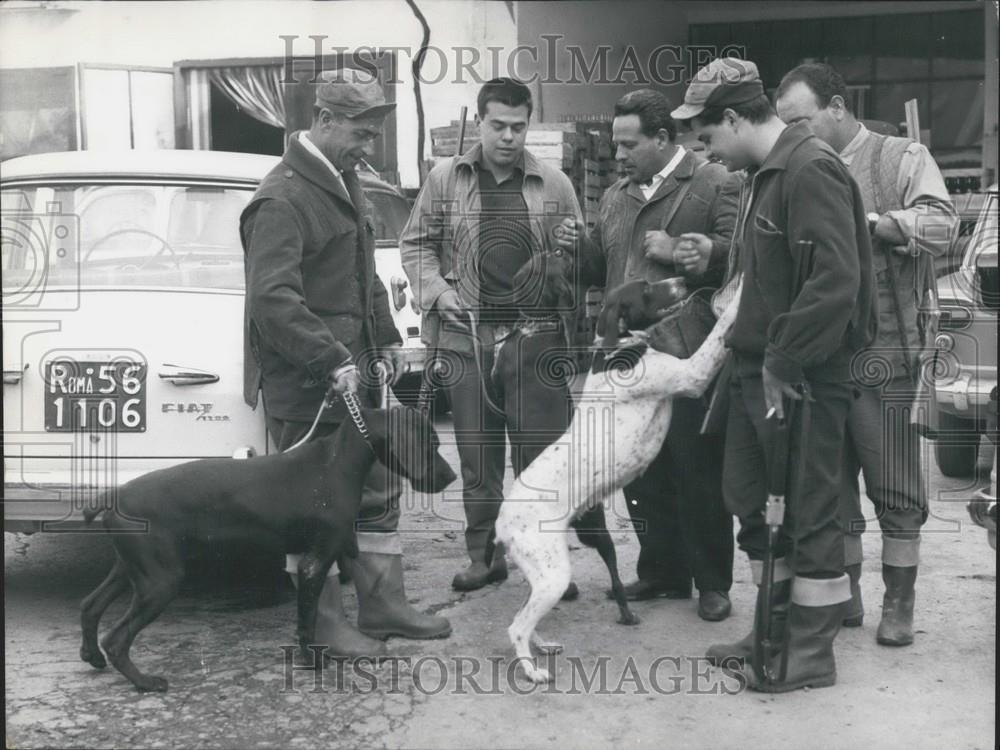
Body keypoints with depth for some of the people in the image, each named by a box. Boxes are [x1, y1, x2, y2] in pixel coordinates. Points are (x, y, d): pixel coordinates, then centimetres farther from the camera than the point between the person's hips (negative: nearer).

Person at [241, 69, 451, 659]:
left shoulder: (345, 183, 13)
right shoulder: (282, 200, -17)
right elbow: (273, 299, -26)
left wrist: (387, 339, 15)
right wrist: (331, 362, -27)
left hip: (355, 373, 9)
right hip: (305, 386, -9)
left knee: (377, 490, 15)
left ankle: (384, 605, 27)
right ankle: (324, 622, 17)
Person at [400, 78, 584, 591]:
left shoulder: (554, 185, 6)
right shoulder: (445, 179, 6)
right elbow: (416, 244, 11)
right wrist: (436, 290, -5)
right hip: (465, 335, 1)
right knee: (477, 453, 7)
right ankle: (484, 554, 19)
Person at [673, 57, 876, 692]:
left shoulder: (811, 171, -16)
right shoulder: (768, 175, 15)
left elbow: (835, 281, -25)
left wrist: (784, 363, -20)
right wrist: (748, 346, 13)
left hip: (803, 378, -10)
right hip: (760, 370, 10)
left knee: (808, 513, 1)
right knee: (751, 501, 16)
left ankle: (812, 653, 15)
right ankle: (776, 630, 30)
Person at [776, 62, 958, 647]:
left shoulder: (901, 158, 0)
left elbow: (941, 225, -15)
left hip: (884, 356, -5)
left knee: (895, 486, 4)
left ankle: (899, 603, 16)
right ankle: (845, 593, 25)